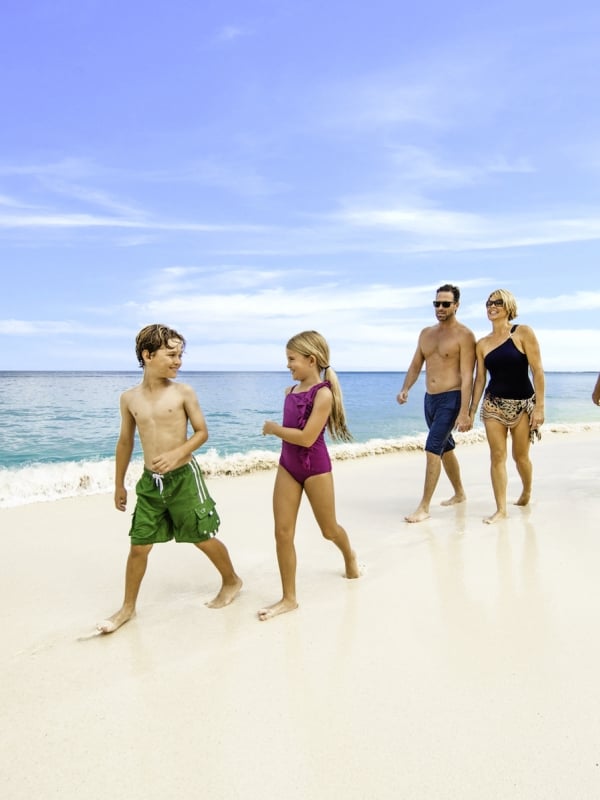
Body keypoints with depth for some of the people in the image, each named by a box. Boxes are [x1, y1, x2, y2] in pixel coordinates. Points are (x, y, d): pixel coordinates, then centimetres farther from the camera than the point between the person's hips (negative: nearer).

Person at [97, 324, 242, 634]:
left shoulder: (183, 392, -7)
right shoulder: (129, 398, 2)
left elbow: (201, 432, -2)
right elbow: (125, 442, 11)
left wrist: (176, 453, -20)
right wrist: (119, 484, 16)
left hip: (182, 478, -3)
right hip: (149, 481, 3)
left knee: (203, 538, 9)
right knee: (138, 547, 8)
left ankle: (231, 581, 34)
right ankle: (127, 607, 27)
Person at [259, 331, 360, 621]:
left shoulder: (323, 393, -17)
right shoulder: (290, 391, 4)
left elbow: (307, 438, -22)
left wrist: (273, 428, -14)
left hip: (315, 467, -6)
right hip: (287, 466, 6)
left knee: (328, 529, 14)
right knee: (282, 532, 2)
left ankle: (350, 556, 48)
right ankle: (289, 597, 13)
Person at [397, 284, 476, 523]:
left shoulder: (464, 335, -9)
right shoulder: (426, 333, 11)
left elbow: (467, 376, -15)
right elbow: (416, 365, 15)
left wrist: (464, 412, -22)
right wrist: (405, 389, -4)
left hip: (451, 399, -7)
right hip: (430, 399, 7)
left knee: (433, 449, -14)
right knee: (445, 449, 19)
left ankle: (424, 506, -9)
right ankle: (459, 493, 37)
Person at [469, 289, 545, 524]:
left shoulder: (523, 333, -6)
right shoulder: (482, 344, 4)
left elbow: (537, 370, -9)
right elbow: (479, 378, 7)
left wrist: (539, 406, -13)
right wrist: (472, 410, 4)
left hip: (523, 404, -2)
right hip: (493, 404, 2)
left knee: (520, 455, 8)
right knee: (497, 456, -2)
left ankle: (527, 492, 37)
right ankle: (501, 508, 4)